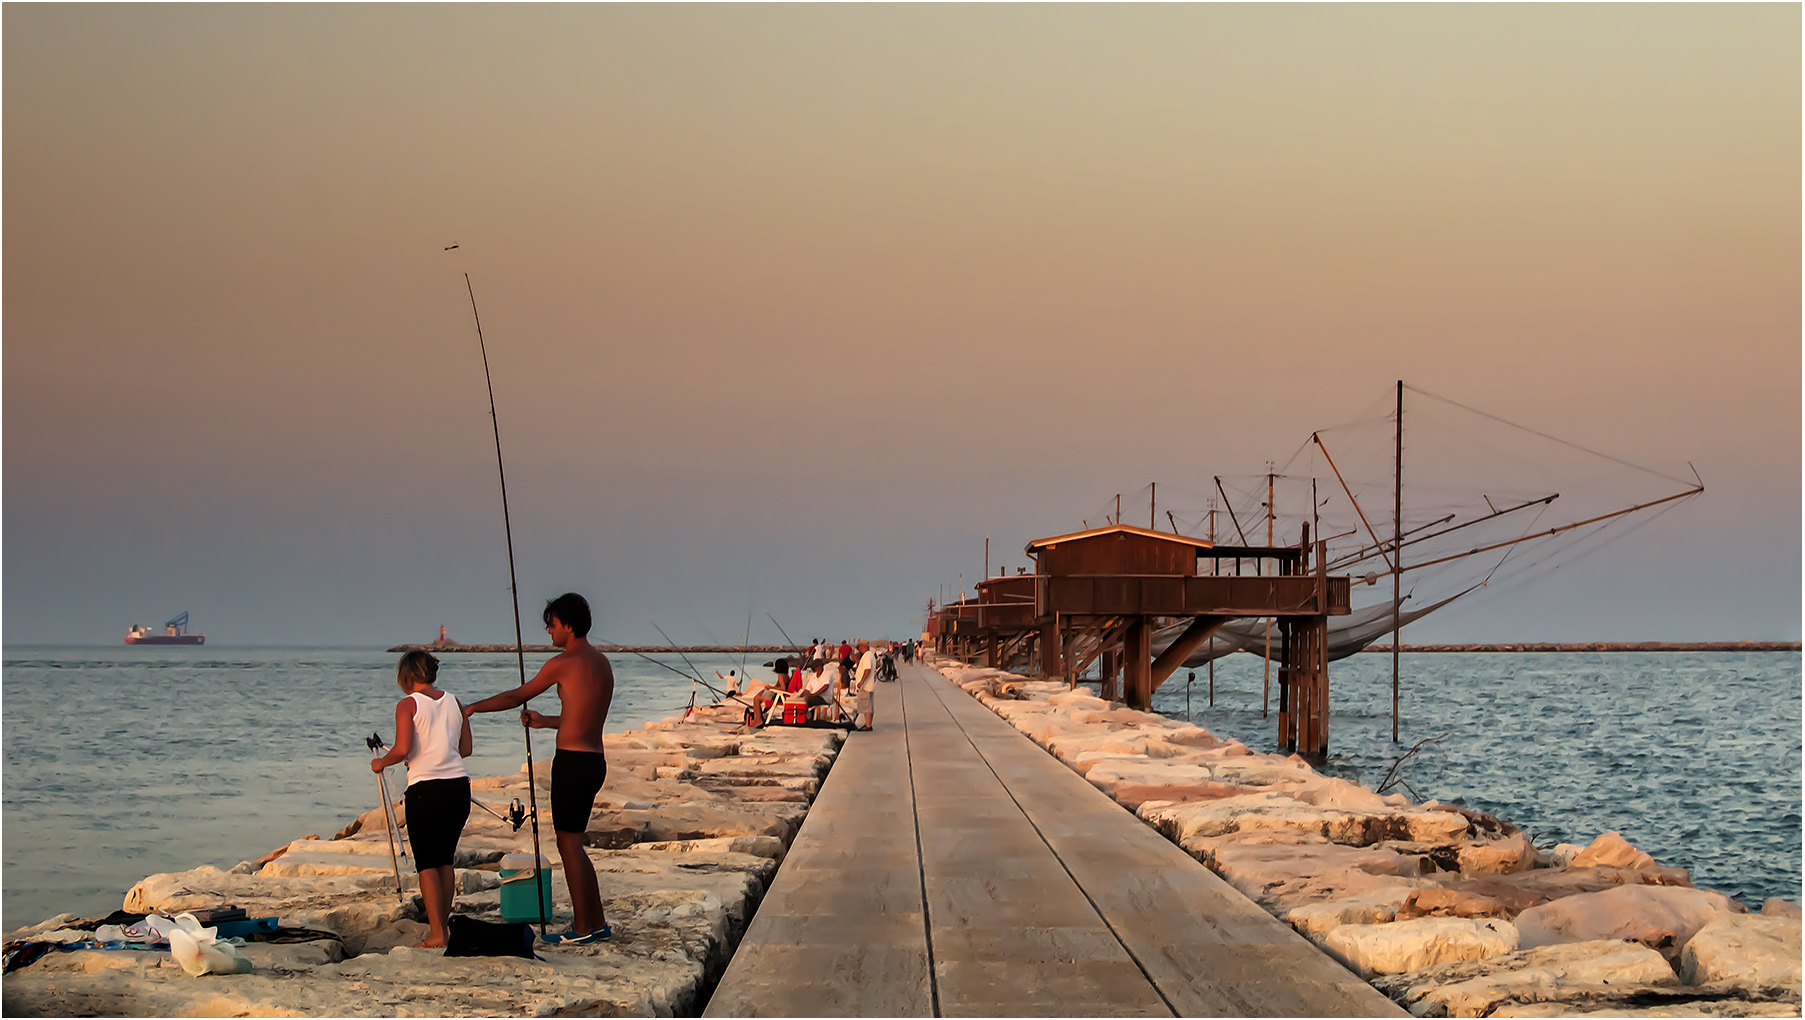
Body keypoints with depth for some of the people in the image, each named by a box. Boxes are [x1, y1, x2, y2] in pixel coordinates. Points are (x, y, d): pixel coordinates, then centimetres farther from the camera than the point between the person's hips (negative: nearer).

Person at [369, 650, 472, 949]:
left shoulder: (408, 704, -4)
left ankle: (435, 935, -2)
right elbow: (465, 749, 13)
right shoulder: (453, 702, 11)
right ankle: (443, 925, 18)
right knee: (445, 860, 15)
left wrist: (380, 762, 4)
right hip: (458, 785, 5)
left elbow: (402, 750, -14)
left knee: (427, 864, 1)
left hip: (425, 789, -5)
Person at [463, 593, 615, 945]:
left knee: (569, 844, -3)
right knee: (573, 843, 16)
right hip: (594, 760, 9)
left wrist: (473, 708, 10)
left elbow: (517, 696, -2)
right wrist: (544, 722, 30)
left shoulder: (565, 662, -11)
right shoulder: (601, 663, 15)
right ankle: (597, 923, 18)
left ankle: (582, 929, 0)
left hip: (573, 761, -9)